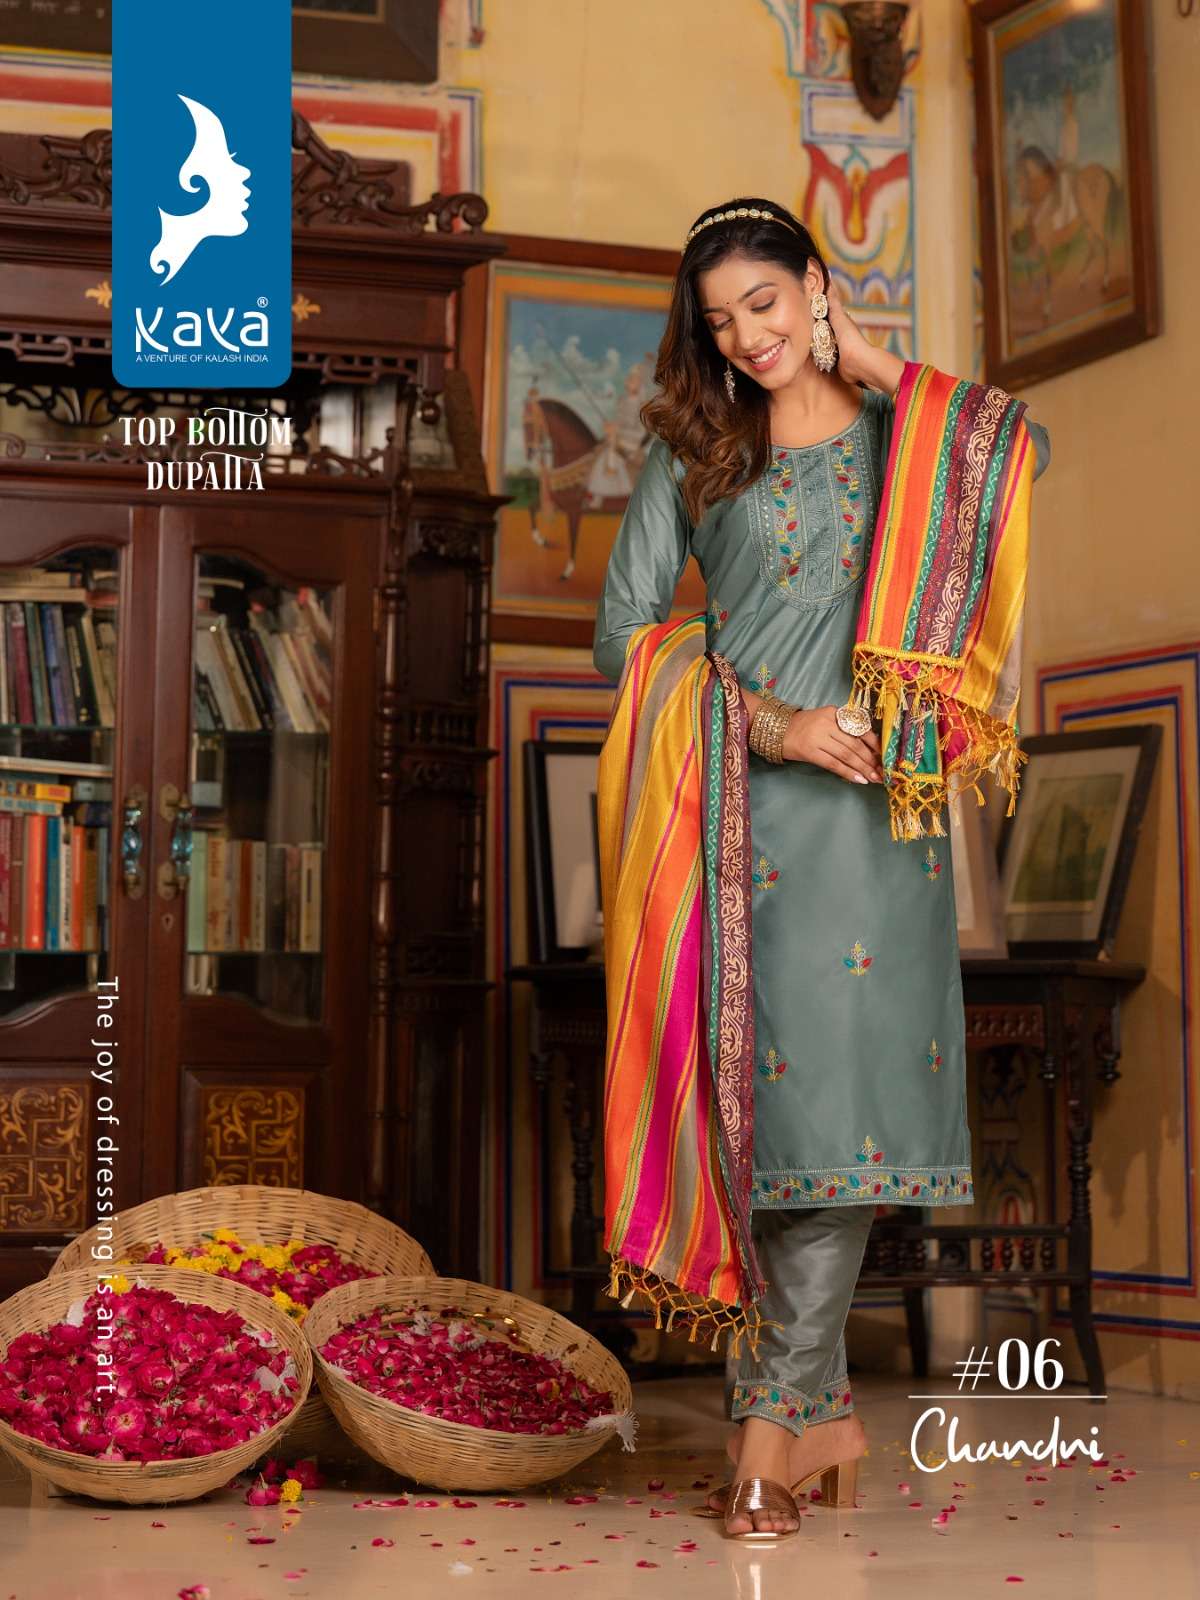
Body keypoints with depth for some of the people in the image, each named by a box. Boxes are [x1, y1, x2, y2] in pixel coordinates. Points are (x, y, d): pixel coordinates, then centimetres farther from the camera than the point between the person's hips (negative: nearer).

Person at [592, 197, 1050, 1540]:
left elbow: (1022, 448, -9)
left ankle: (776, 1406, 1)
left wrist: (871, 363, 1)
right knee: (755, 1081, -3)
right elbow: (623, 628, 3)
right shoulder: (691, 452, 11)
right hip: (741, 800, 0)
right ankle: (815, 1407, 7)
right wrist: (771, 723, -9)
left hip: (873, 799, 0)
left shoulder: (901, 434, 12)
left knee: (843, 1081, -7)